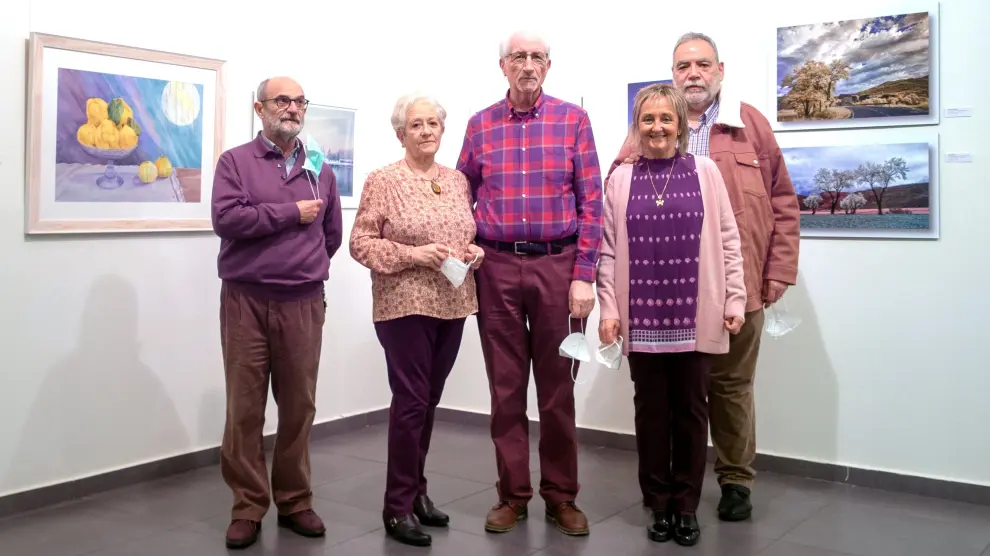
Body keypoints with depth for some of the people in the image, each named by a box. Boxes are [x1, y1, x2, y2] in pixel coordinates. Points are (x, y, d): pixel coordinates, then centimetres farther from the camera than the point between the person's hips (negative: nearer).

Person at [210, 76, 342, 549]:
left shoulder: (319, 168, 12)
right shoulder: (235, 162, 2)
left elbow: (332, 233, 18)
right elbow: (226, 219, -14)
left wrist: (303, 266, 13)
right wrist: (292, 213, -10)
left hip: (304, 303, 3)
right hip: (244, 301, -3)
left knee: (298, 406, 8)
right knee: (244, 409, 2)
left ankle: (295, 502, 20)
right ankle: (247, 508, 13)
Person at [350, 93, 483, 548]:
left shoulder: (458, 180, 12)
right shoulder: (383, 180, -5)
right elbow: (360, 242, -8)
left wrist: (475, 250, -1)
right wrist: (413, 255, -18)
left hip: (452, 304, 6)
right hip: (405, 305, -5)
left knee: (430, 400, 12)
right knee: (411, 400, -4)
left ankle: (416, 490, 26)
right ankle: (398, 506, 8)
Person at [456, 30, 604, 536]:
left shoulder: (573, 120, 2)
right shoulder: (480, 125, 7)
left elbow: (591, 201, -1)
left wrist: (584, 275, -7)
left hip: (557, 264, -1)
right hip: (497, 267, 2)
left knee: (557, 387, 6)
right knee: (506, 387, 8)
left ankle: (561, 496, 19)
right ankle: (512, 494, 20)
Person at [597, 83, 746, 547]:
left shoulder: (705, 172, 3)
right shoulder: (621, 178, 4)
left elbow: (728, 241, 4)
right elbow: (608, 250, 4)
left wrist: (735, 300, 0)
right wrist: (608, 309, -2)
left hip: (695, 316, 0)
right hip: (642, 316, 1)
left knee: (690, 410, 8)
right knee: (651, 410, 8)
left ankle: (686, 506, 21)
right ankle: (660, 504, 22)